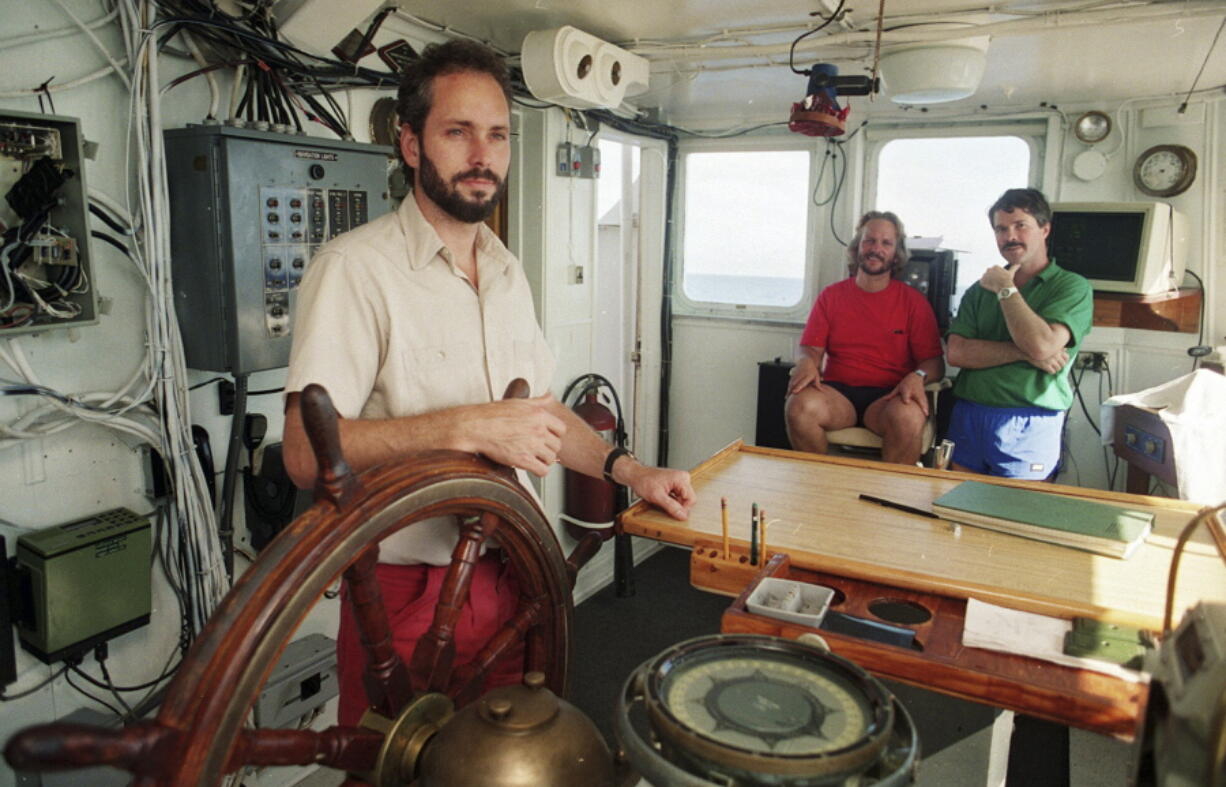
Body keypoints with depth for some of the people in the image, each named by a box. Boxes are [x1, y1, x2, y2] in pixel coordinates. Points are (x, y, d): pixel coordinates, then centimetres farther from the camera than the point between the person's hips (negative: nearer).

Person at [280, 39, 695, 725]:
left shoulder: (508, 272, 11)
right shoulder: (356, 268, -15)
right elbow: (307, 450, -24)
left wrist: (630, 470, 7)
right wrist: (468, 428, -29)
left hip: (510, 577, 7)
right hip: (407, 593, -6)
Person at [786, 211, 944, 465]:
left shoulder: (913, 301, 11)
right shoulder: (831, 296, 15)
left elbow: (934, 362, 6)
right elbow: (810, 348, 8)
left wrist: (918, 376, -17)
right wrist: (806, 363, -16)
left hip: (888, 396, -1)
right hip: (838, 391, 1)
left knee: (908, 417, -36)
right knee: (800, 406, -31)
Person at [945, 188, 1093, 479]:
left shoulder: (1072, 286, 0)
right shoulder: (979, 291, 12)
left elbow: (1042, 345, -17)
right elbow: (957, 353, -1)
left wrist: (1006, 289, -6)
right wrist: (1024, 353, -13)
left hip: (1029, 425, -3)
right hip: (967, 418, 4)